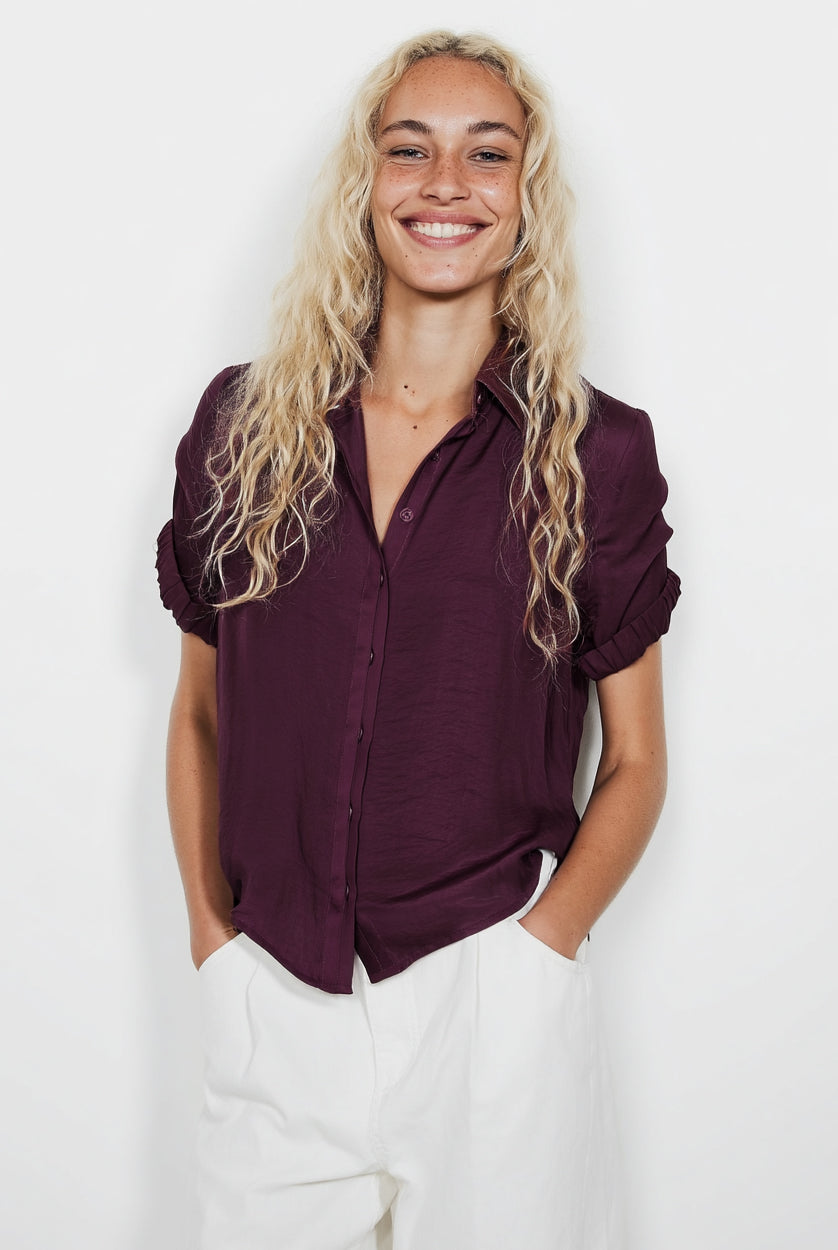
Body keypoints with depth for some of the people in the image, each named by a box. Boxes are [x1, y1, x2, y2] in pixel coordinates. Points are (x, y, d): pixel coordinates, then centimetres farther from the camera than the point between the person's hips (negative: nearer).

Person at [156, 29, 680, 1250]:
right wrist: (210, 933, 2)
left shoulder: (597, 453, -2)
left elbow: (634, 763, 2)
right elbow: (200, 712, 10)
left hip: (497, 1011, -1)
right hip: (271, 1011, 2)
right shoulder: (245, 422, 3)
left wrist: (536, 947, -9)